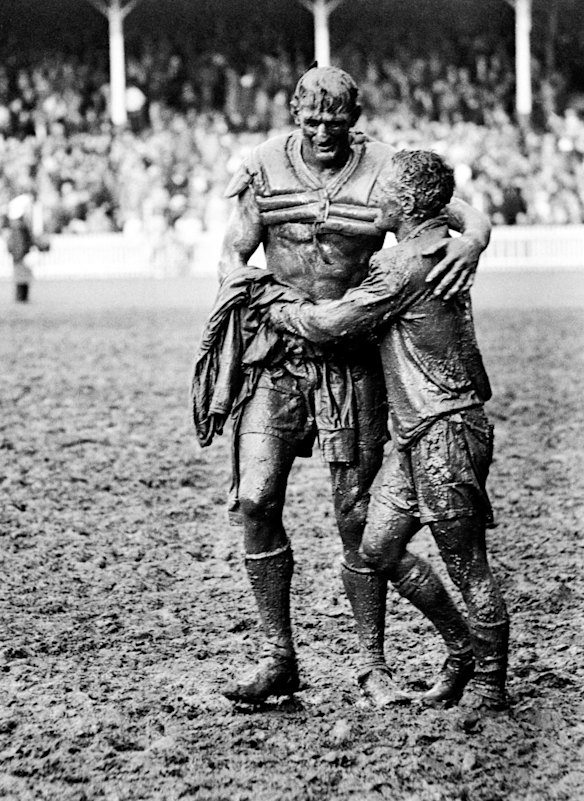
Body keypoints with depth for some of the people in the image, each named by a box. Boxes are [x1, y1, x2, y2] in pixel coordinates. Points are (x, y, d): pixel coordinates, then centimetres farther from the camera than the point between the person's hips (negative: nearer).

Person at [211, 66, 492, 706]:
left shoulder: (384, 171, -3)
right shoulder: (267, 168, 2)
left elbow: (470, 216, -3)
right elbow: (231, 256, 5)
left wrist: (470, 243, -26)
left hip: (352, 358, -1)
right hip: (276, 355, 1)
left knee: (356, 515, 1)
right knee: (255, 501, -9)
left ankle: (372, 664, 14)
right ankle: (278, 658, 4)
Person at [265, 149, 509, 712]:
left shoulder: (407, 265, -18)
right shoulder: (438, 249, 13)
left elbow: (330, 325, -14)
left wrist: (277, 311, 3)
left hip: (446, 431, -10)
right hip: (414, 432, 10)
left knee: (467, 568, 1)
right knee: (379, 548, 10)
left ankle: (490, 685, 13)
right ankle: (462, 650, 24)